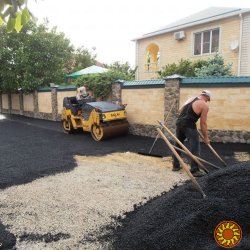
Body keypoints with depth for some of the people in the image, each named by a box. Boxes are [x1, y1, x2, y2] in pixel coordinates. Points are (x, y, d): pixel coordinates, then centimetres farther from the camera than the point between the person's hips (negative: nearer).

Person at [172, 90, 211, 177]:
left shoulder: (191, 99, 18)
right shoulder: (204, 105, -2)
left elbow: (180, 110, 21)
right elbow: (203, 123, -3)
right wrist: (206, 138, 4)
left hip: (179, 123, 8)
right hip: (189, 125, -8)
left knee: (178, 145, 18)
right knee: (195, 148, 0)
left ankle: (175, 166, 28)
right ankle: (194, 170, 2)